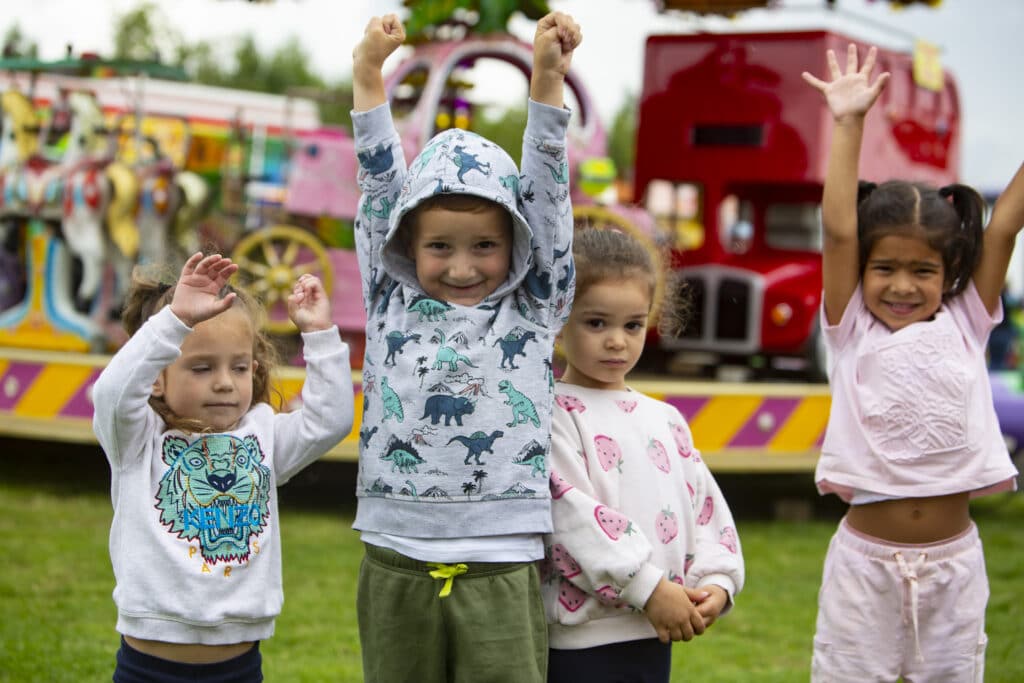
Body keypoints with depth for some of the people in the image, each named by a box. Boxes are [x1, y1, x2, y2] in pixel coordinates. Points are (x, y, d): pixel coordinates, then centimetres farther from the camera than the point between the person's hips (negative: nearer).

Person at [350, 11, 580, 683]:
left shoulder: (533, 311, 5)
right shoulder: (392, 302, 8)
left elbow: (547, 188, -1)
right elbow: (379, 180, 5)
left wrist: (548, 74, -9)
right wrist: (369, 69, -1)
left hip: (500, 575, -1)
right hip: (396, 569, 2)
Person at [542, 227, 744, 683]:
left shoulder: (665, 419, 14)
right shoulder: (553, 414, -8)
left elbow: (705, 505, 13)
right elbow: (571, 513, -17)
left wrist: (716, 581, -4)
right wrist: (650, 587, -18)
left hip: (655, 637, 7)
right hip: (581, 640, -7)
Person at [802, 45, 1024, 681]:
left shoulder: (965, 324, 1)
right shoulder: (852, 331, -2)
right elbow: (838, 230, -12)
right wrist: (848, 124, -16)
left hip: (954, 557, 2)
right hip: (866, 556, -1)